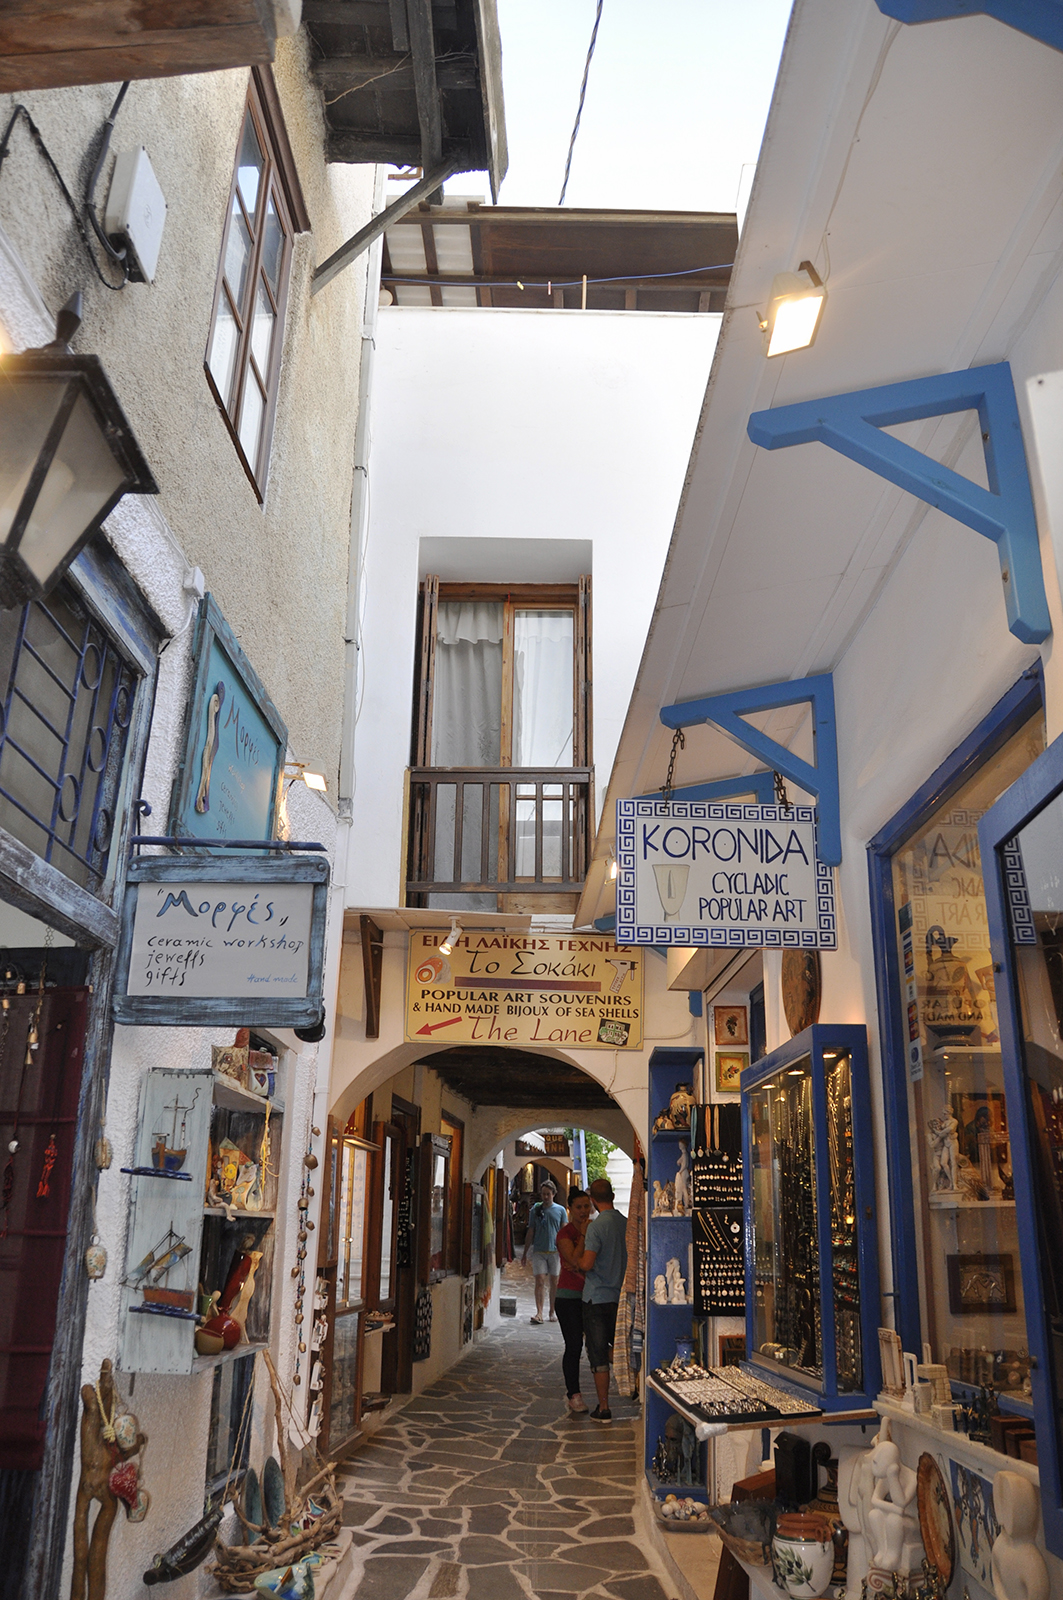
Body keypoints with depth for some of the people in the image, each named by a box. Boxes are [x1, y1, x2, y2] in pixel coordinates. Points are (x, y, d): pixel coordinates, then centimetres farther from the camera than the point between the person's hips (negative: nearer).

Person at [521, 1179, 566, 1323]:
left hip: (555, 1251, 0)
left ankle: (553, 1311, 20)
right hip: (538, 1251, 0)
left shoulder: (560, 1210, 5)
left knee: (554, 1282, 7)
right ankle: (539, 1312, -11)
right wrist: (525, 1254, 8)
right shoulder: (535, 1210, 6)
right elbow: (530, 1233, 9)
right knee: (540, 1281, -8)